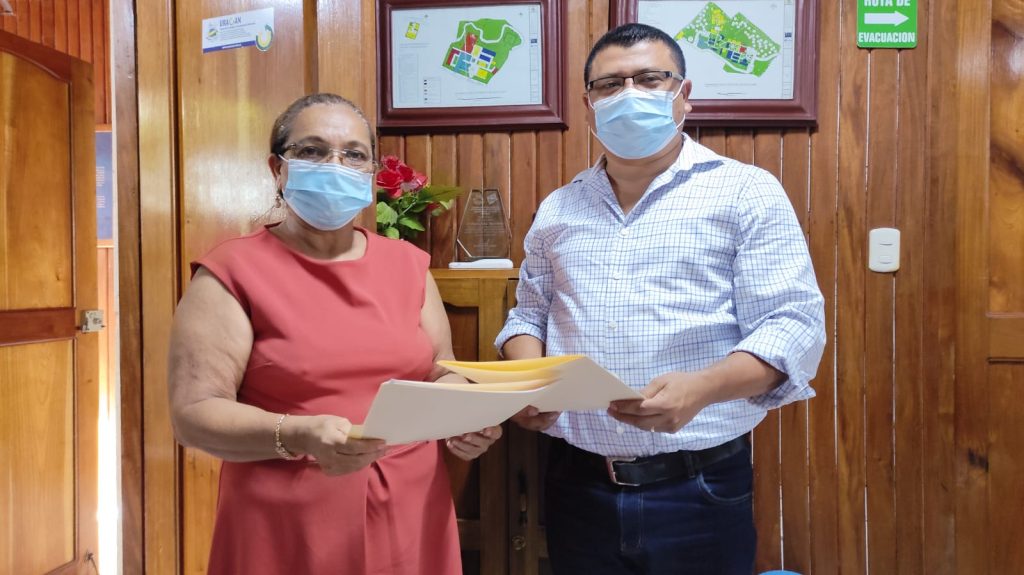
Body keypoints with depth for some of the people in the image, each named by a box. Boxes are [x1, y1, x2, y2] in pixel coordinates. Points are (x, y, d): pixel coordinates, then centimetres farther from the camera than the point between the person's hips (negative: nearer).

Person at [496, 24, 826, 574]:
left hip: (699, 491, -3)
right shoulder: (557, 209, 10)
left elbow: (794, 325, -9)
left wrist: (701, 389, -25)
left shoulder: (746, 192, -3)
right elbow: (529, 312, 16)